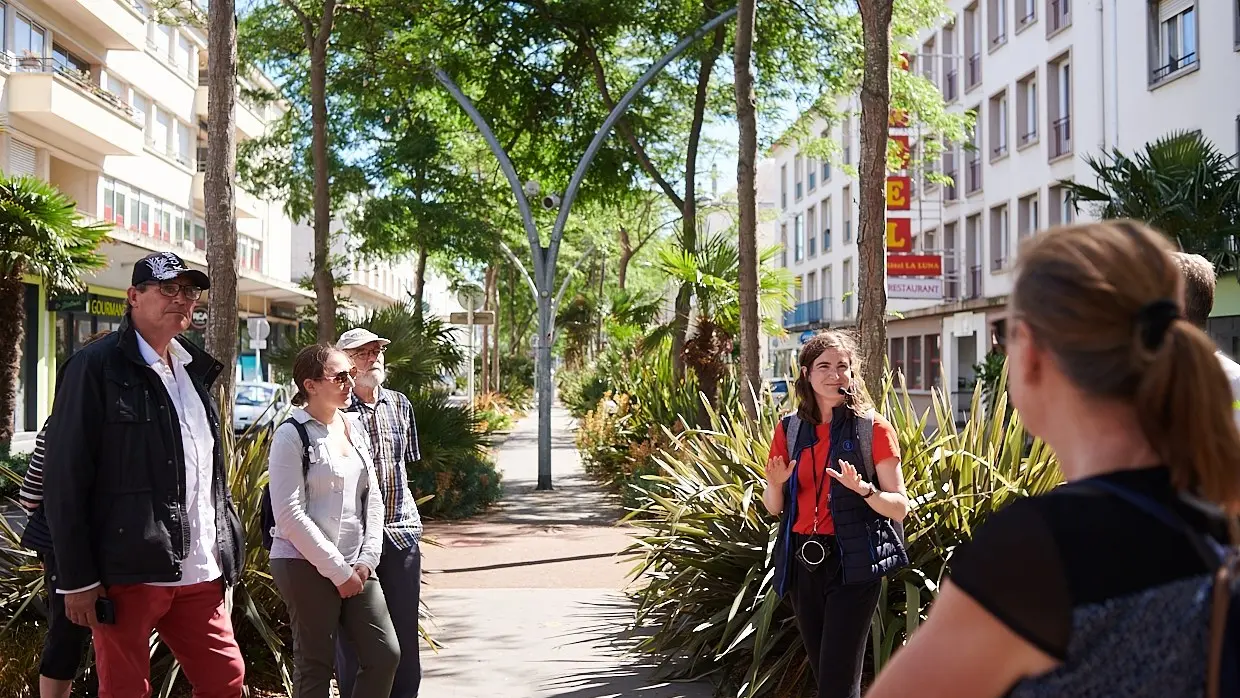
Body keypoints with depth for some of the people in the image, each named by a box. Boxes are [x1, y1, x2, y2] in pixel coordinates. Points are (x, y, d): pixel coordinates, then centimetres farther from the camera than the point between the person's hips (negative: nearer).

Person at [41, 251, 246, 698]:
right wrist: (77, 578, -13)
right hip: (128, 573, -6)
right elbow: (65, 478, -10)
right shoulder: (96, 366, -7)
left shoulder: (193, 371, 15)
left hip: (200, 573, 7)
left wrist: (224, 556, 16)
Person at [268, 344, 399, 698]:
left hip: (356, 566, 7)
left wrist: (368, 558, 0)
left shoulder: (354, 426, 11)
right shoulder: (292, 435, -10)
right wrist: (337, 570, -15)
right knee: (316, 665, 1)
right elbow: (290, 514, -16)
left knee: (386, 654, 4)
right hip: (306, 566, -7)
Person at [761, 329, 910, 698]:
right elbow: (774, 508, 11)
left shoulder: (873, 428, -5)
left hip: (852, 566, -5)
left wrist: (862, 489, -24)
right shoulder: (789, 429, 6)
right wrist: (775, 484, -10)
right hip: (801, 564, 5)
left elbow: (900, 508, -6)